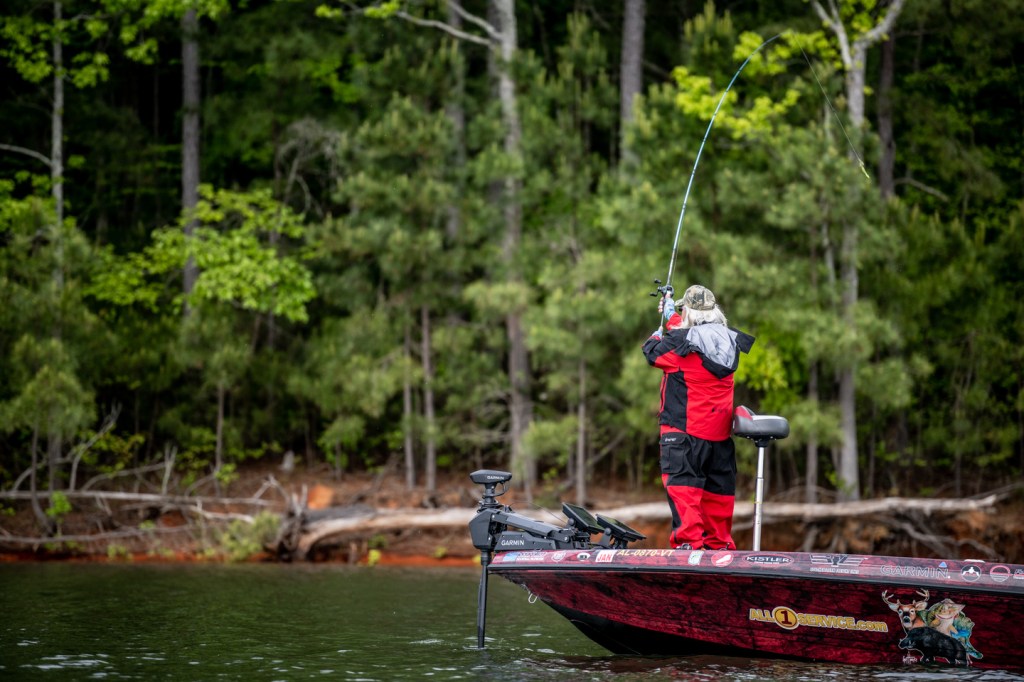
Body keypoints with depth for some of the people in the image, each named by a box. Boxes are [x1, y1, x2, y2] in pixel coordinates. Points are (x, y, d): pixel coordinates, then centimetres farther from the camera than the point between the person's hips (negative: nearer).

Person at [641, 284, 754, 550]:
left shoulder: (680, 342, -13)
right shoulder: (730, 341, 6)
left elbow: (652, 353, 6)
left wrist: (655, 337, 30)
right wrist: (671, 317, 41)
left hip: (685, 429, -6)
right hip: (721, 430, 6)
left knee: (682, 483, -8)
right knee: (719, 487, 13)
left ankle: (688, 540, -21)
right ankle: (720, 543, 20)